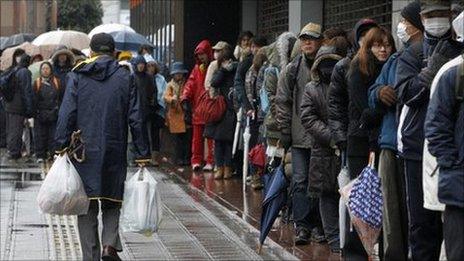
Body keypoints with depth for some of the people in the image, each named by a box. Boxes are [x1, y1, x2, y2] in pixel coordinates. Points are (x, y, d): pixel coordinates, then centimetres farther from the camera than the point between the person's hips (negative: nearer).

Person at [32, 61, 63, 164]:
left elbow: (61, 97, 7)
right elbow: (34, 99, 3)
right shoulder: (37, 83, 6)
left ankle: (52, 153, 5)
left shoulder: (56, 82, 7)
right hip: (40, 114, 0)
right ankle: (40, 155, 4)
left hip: (53, 113, 0)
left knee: (53, 135, -1)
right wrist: (35, 111, -4)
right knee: (40, 135, 0)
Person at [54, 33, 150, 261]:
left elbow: (66, 114, -5)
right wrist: (142, 154, 4)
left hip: (83, 151, 0)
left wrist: (61, 146, -3)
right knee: (112, 202, 13)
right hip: (114, 153, 0)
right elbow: (136, 119, 1)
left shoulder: (77, 76, 2)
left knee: (87, 205, 6)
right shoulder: (125, 78, 3)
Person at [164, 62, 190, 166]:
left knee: (187, 137, -5)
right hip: (175, 114, 0)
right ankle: (179, 158, 6)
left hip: (186, 114, 0)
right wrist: (172, 99, -20)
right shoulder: (170, 85, 11)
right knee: (179, 138, 1)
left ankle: (187, 157, -1)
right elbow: (166, 96, 0)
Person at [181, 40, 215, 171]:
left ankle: (211, 161, 3)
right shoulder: (197, 69, 11)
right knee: (197, 137, 6)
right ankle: (196, 161, 9)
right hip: (197, 107, 4)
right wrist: (185, 99, -7)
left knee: (211, 136, 0)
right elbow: (190, 84, 6)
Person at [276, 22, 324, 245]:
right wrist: (285, 133, -1)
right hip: (300, 136, 0)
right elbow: (282, 103, 5)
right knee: (300, 181, -2)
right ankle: (302, 226, 0)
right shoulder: (291, 70, 5)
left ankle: (317, 226, 13)